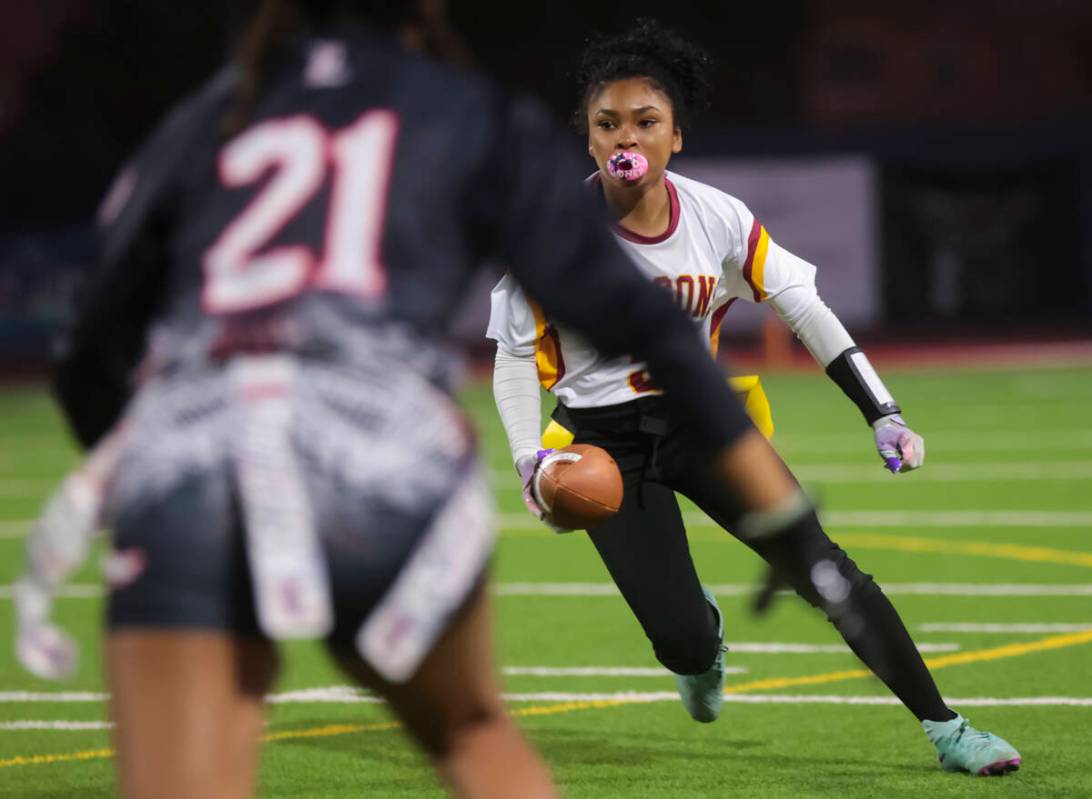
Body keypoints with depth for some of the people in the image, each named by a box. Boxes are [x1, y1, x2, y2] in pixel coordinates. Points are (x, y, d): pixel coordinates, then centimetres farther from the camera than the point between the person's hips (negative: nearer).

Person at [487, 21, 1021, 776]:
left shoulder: (717, 218, -10)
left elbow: (805, 308, -1)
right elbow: (516, 359, -8)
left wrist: (882, 413, -4)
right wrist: (530, 461, -21)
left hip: (700, 416, 3)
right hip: (606, 440, -2)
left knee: (828, 573, -8)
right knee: (683, 641, -14)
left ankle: (944, 728, 4)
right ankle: (702, 630, 27)